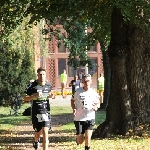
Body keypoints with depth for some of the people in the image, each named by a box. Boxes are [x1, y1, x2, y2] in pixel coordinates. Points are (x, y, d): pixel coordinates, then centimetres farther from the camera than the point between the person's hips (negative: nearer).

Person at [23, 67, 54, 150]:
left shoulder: (48, 85, 1)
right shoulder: (33, 86, -10)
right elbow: (25, 98, -7)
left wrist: (50, 96, 0)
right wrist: (34, 96, -24)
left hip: (46, 111, 1)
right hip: (36, 111, -1)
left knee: (45, 132, -11)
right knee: (38, 131, 15)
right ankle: (36, 141, 51)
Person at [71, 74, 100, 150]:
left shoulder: (94, 93, -1)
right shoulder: (78, 91, -5)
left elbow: (98, 103, 11)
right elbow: (72, 100, 10)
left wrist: (96, 106, -13)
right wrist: (74, 108, -8)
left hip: (90, 118, 1)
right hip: (79, 118, 0)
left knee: (88, 137, -14)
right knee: (80, 141, 4)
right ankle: (78, 137, 41)